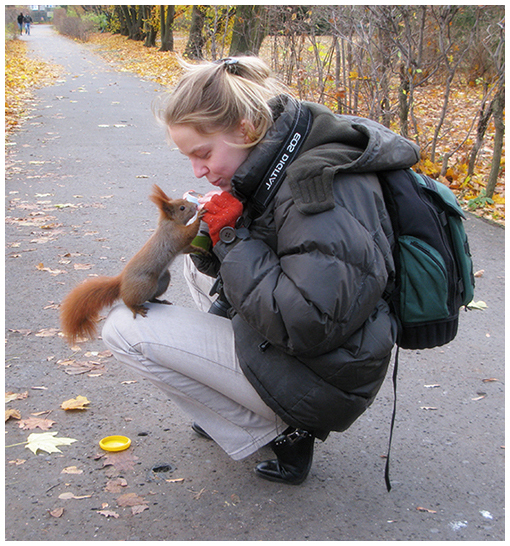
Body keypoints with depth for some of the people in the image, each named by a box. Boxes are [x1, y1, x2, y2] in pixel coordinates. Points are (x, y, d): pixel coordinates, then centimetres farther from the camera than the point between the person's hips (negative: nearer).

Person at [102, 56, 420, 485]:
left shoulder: (323, 186, -26)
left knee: (125, 329, -9)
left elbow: (310, 324, -32)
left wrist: (234, 238, -23)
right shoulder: (283, 162, 3)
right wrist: (215, 240, -9)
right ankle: (235, 400, 17)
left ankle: (277, 430, -3)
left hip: (320, 382, -10)